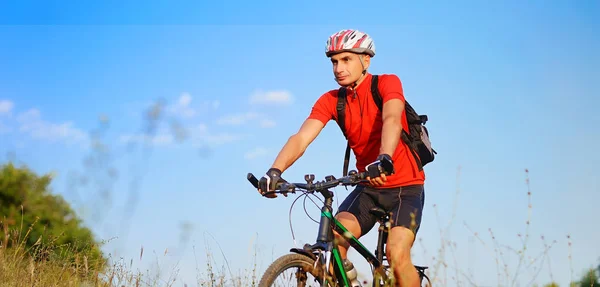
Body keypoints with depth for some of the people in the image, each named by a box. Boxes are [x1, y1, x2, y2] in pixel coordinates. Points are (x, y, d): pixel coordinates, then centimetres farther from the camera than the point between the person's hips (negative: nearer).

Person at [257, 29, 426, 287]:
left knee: (397, 253, -22)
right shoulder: (330, 101, -4)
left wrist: (384, 159, -54)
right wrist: (275, 171, -37)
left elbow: (392, 120, -34)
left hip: (405, 186, -4)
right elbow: (301, 138, -18)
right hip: (368, 187, 4)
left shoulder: (387, 84, -14)